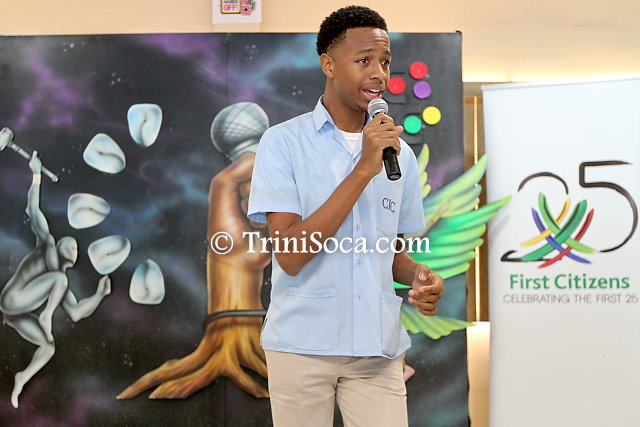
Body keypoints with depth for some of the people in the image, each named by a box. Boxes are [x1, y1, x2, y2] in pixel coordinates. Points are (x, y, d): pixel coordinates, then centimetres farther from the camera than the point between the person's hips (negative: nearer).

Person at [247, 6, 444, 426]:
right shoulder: (284, 142, -7)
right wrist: (363, 170, -20)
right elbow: (290, 255, -16)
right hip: (303, 344, -3)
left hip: (377, 348, 3)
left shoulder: (399, 153, 7)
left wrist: (420, 277, -7)